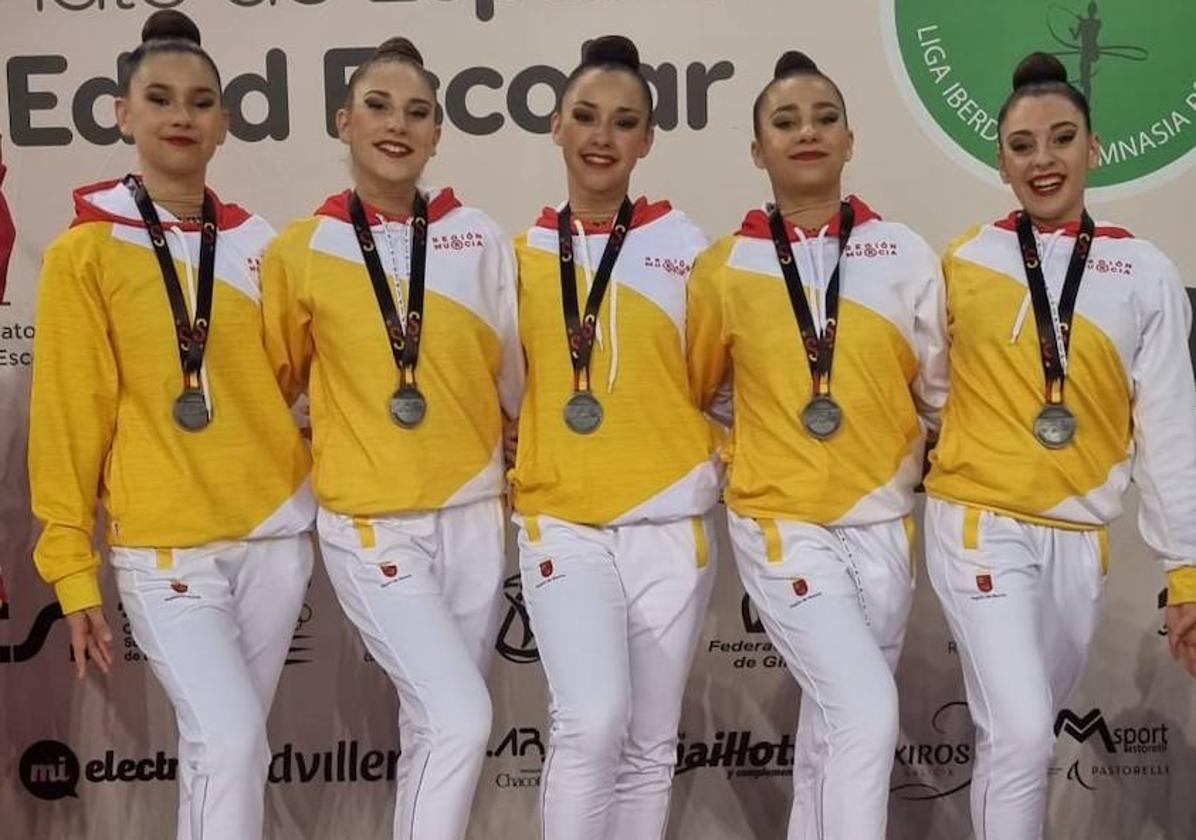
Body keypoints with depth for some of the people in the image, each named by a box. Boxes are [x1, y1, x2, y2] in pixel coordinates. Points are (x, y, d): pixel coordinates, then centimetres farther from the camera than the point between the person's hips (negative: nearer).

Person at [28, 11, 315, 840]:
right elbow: (70, 419, -4)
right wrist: (74, 570, -5)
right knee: (230, 743, -13)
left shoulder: (257, 244, 6)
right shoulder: (85, 251, -5)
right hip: (163, 545, -4)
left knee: (229, 748, 13)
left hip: (275, 531, 4)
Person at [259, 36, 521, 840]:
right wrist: (320, 456, 8)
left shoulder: (480, 239, 2)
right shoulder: (299, 251, -3)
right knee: (462, 721, -14)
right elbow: (274, 384, 10)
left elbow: (511, 374, 9)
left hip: (474, 516, 3)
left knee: (434, 728, 13)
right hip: (371, 522, -3)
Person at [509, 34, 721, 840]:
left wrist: (710, 463, -1)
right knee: (592, 725, -14)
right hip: (561, 520, 0)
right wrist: (520, 466, 3)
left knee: (651, 743, 9)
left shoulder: (684, 245, 1)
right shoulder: (522, 252, 4)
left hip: (670, 521, 1)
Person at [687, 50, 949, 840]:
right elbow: (693, 392, 12)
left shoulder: (908, 257, -1)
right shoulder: (724, 268, -3)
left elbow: (938, 393, 9)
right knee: (867, 714, -15)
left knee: (835, 726, 13)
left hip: (882, 525, 3)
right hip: (782, 524, -2)